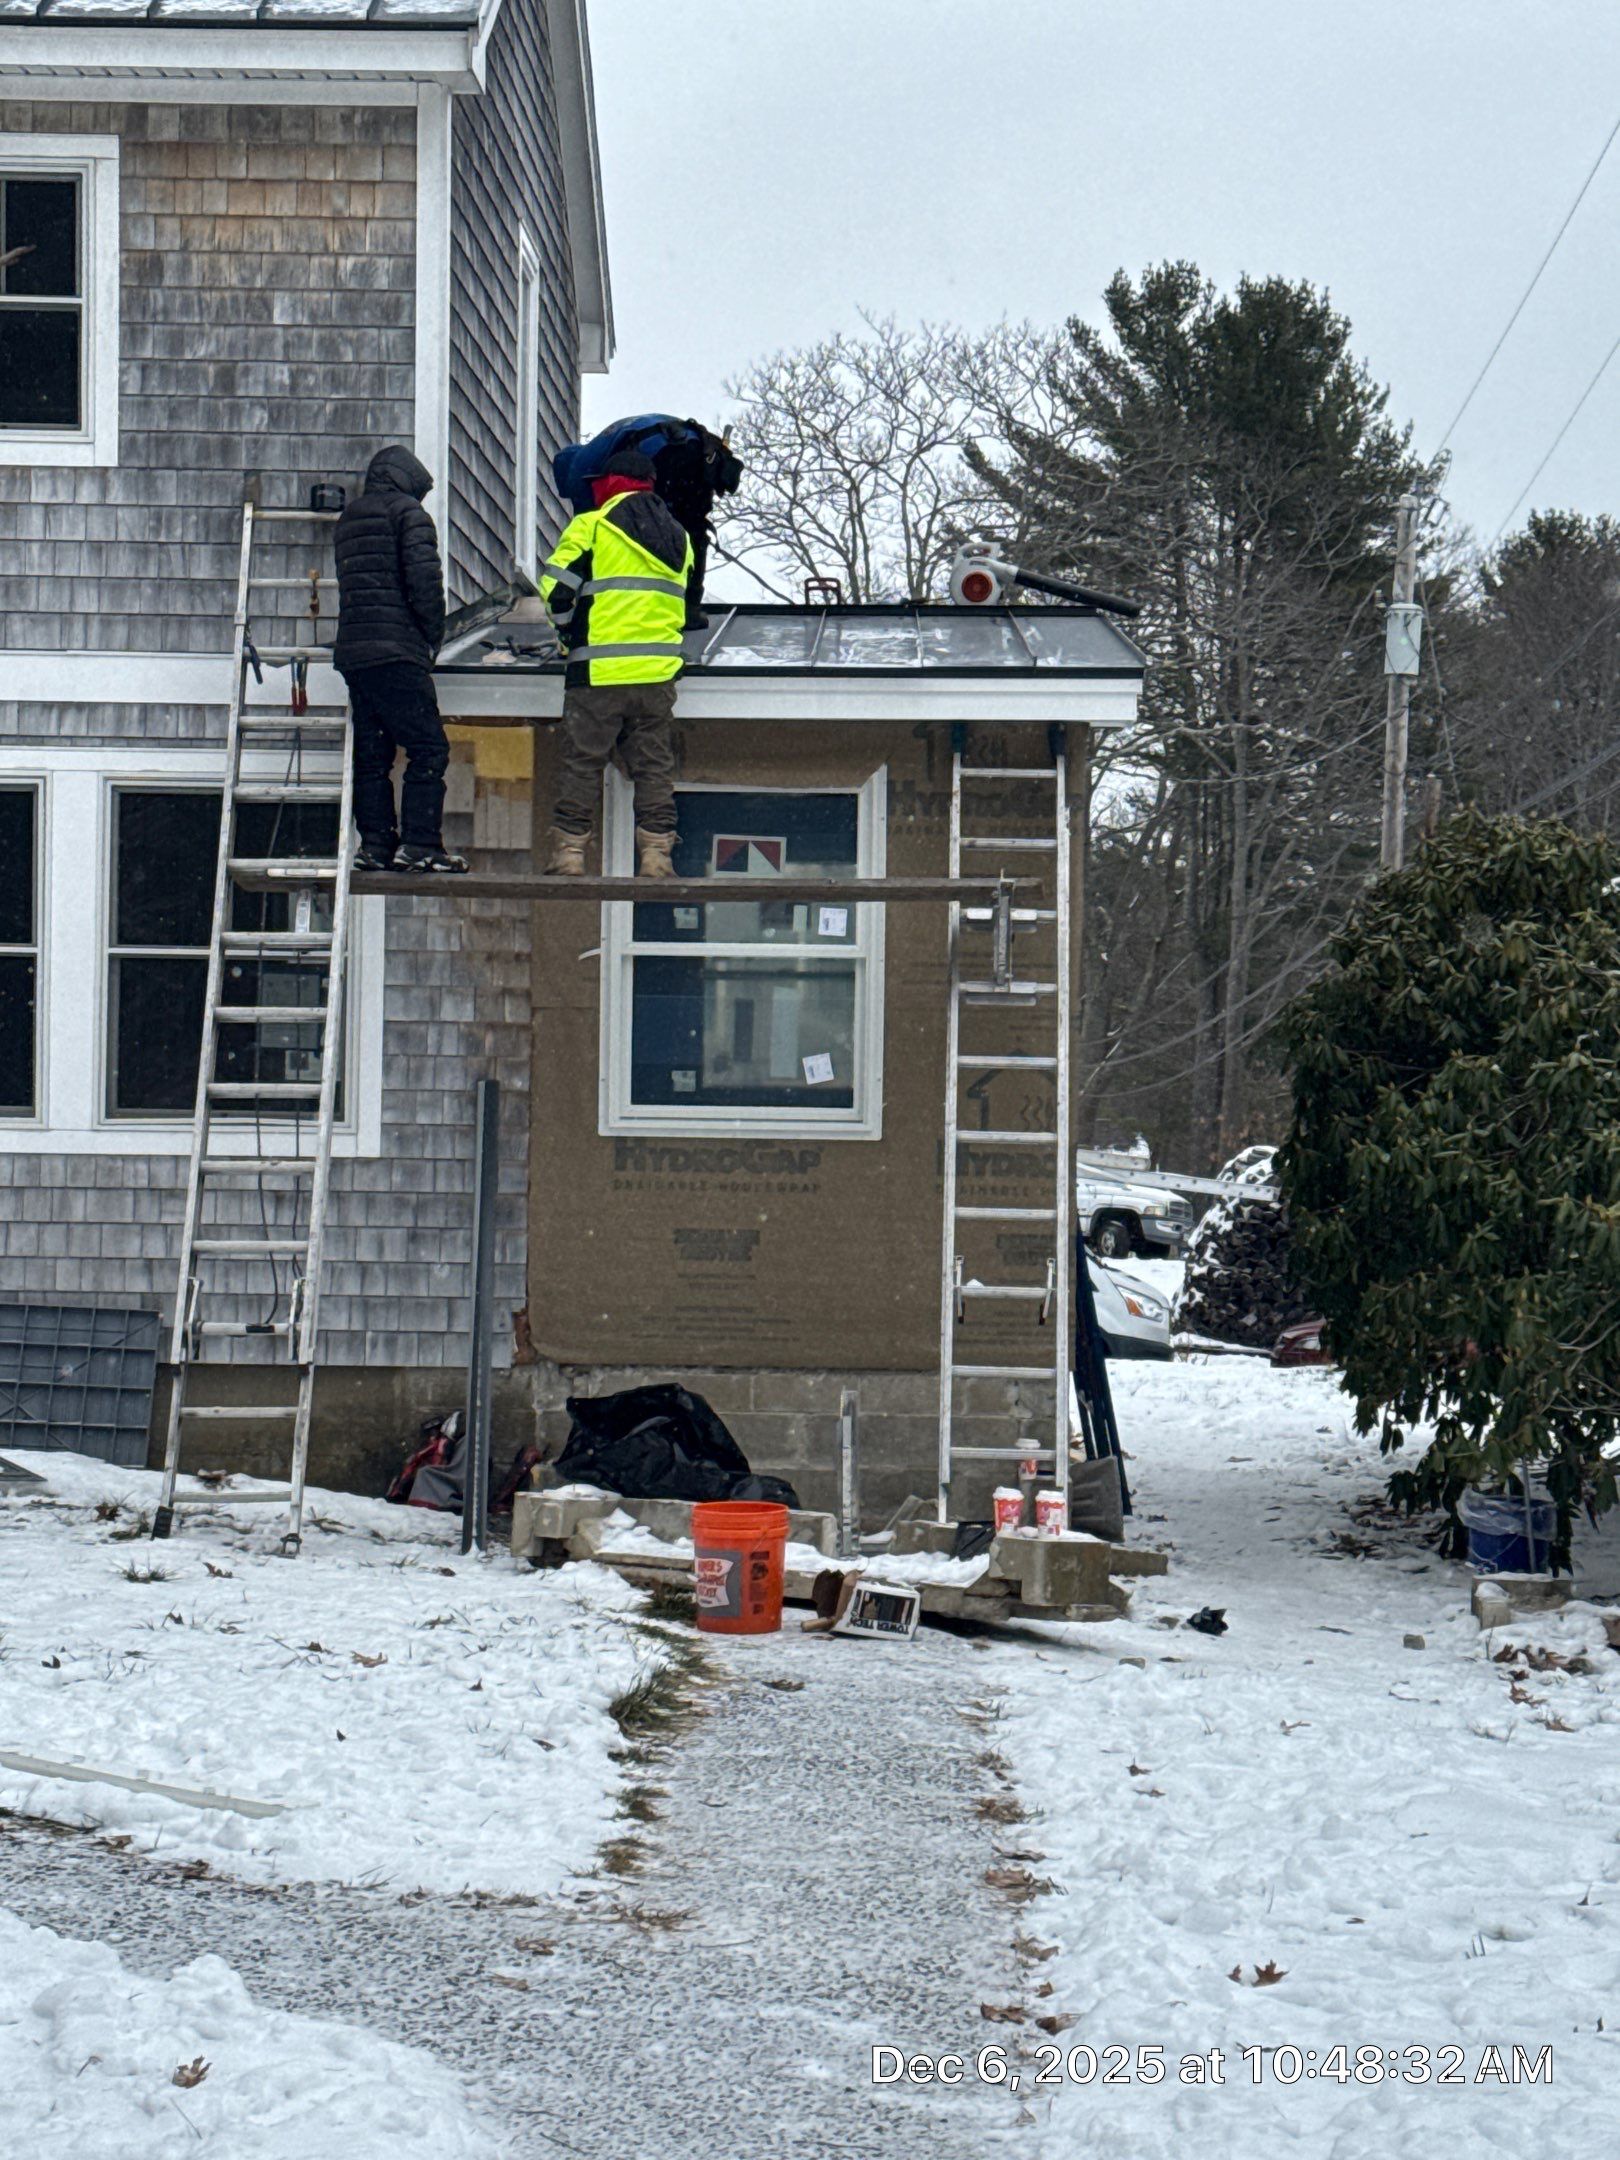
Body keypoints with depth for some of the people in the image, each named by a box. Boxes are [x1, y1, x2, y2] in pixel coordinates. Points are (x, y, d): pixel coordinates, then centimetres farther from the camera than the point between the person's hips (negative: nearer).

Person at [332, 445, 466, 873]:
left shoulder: (348, 521, 22)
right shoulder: (407, 512, -2)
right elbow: (424, 578, -14)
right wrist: (434, 633, -1)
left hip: (352, 653, 8)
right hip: (397, 653, -8)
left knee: (371, 755, 9)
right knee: (428, 748, -6)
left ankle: (376, 843, 6)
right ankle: (420, 843, -13)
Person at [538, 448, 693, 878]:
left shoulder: (591, 527, -3)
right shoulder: (678, 538, 15)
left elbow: (555, 588, -7)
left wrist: (569, 633, 9)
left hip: (598, 671, -4)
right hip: (658, 669, 4)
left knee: (582, 764, 3)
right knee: (655, 768, 8)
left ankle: (569, 853, 3)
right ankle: (656, 853, 4)